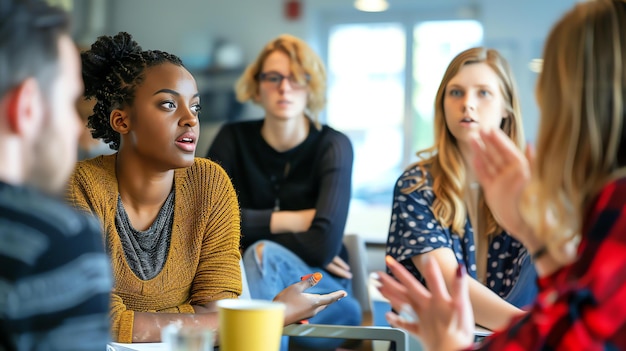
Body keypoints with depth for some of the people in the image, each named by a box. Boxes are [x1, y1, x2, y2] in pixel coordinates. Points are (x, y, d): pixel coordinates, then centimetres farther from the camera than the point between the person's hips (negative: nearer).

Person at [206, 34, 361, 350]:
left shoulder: (332, 146, -8)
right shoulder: (234, 139, 1)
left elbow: (325, 243, -21)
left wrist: (256, 228, -10)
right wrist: (292, 220, -13)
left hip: (320, 291, -2)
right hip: (250, 283, 2)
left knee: (263, 256, -33)